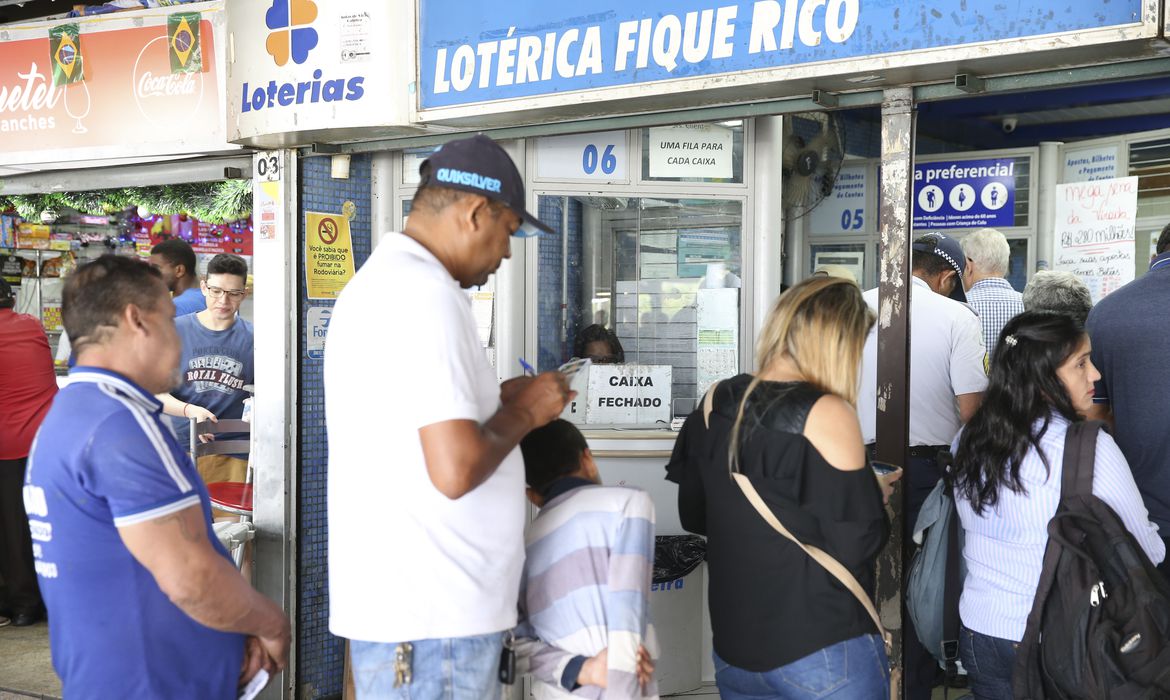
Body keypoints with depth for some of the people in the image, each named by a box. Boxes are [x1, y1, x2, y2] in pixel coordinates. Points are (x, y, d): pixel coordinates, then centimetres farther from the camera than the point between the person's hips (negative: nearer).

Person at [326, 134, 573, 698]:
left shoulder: (381, 278, 14)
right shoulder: (425, 292, -19)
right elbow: (455, 470, -26)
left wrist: (497, 398, 13)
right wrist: (523, 414, -9)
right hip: (430, 616, -10)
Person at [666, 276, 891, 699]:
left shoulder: (714, 405, 1)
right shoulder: (826, 414, -17)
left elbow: (693, 517, 12)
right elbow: (856, 547, -17)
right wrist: (878, 499, 2)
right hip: (824, 653, -5)